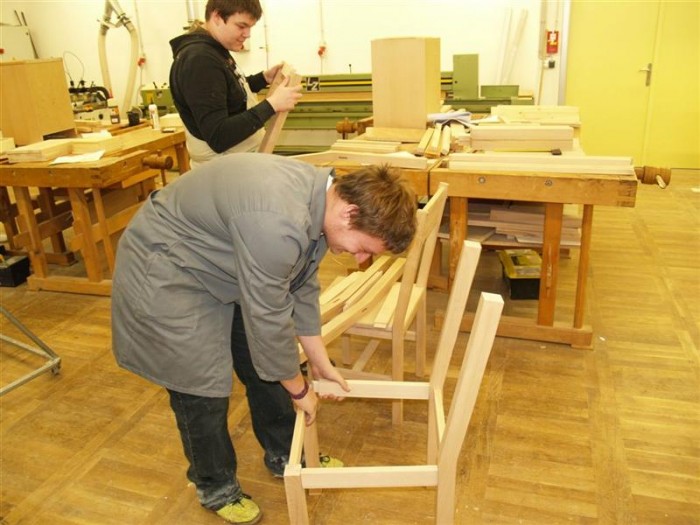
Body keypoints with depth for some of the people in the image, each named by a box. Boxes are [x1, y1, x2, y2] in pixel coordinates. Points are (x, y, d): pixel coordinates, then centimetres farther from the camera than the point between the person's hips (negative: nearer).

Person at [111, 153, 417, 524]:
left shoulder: (320, 196, -9)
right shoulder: (277, 220, -38)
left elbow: (302, 288, 3)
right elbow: (268, 321, -28)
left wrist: (321, 363, 10)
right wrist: (299, 389, -10)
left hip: (219, 267, 8)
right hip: (164, 274, -8)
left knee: (264, 363, 13)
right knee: (204, 390, 1)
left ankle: (284, 455, 36)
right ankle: (215, 487, 28)